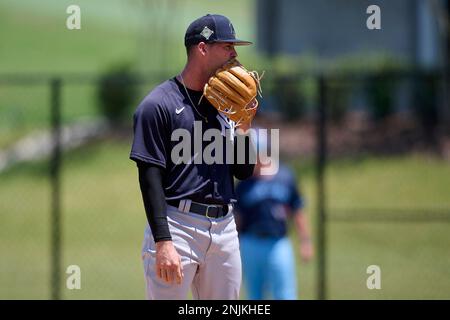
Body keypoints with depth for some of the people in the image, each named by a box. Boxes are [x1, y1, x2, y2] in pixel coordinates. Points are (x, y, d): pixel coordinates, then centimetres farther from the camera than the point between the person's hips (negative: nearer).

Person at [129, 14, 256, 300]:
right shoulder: (159, 104, -5)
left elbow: (244, 172, 17)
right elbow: (150, 178, -10)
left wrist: (243, 124, 1)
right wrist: (163, 242, -19)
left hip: (224, 228, 7)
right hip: (177, 225, -7)